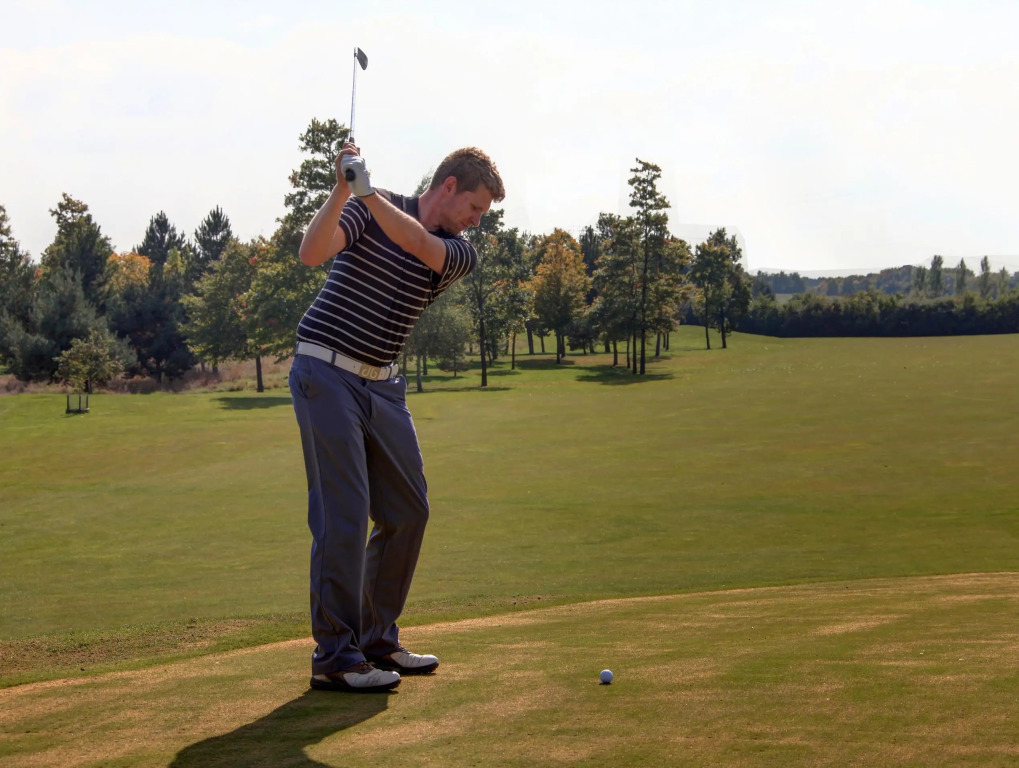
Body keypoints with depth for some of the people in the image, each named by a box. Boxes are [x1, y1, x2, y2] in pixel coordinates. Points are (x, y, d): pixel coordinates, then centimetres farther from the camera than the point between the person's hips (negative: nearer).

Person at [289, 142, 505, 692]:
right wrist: (342, 190, -30)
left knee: (408, 511, 9)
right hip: (327, 374, -7)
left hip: (382, 385, 7)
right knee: (344, 516, -10)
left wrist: (367, 191, -26)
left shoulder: (460, 254, 5)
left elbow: (417, 242, -16)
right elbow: (311, 253, -20)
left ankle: (377, 639, 22)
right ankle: (334, 655, -3)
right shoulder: (367, 209, -5)